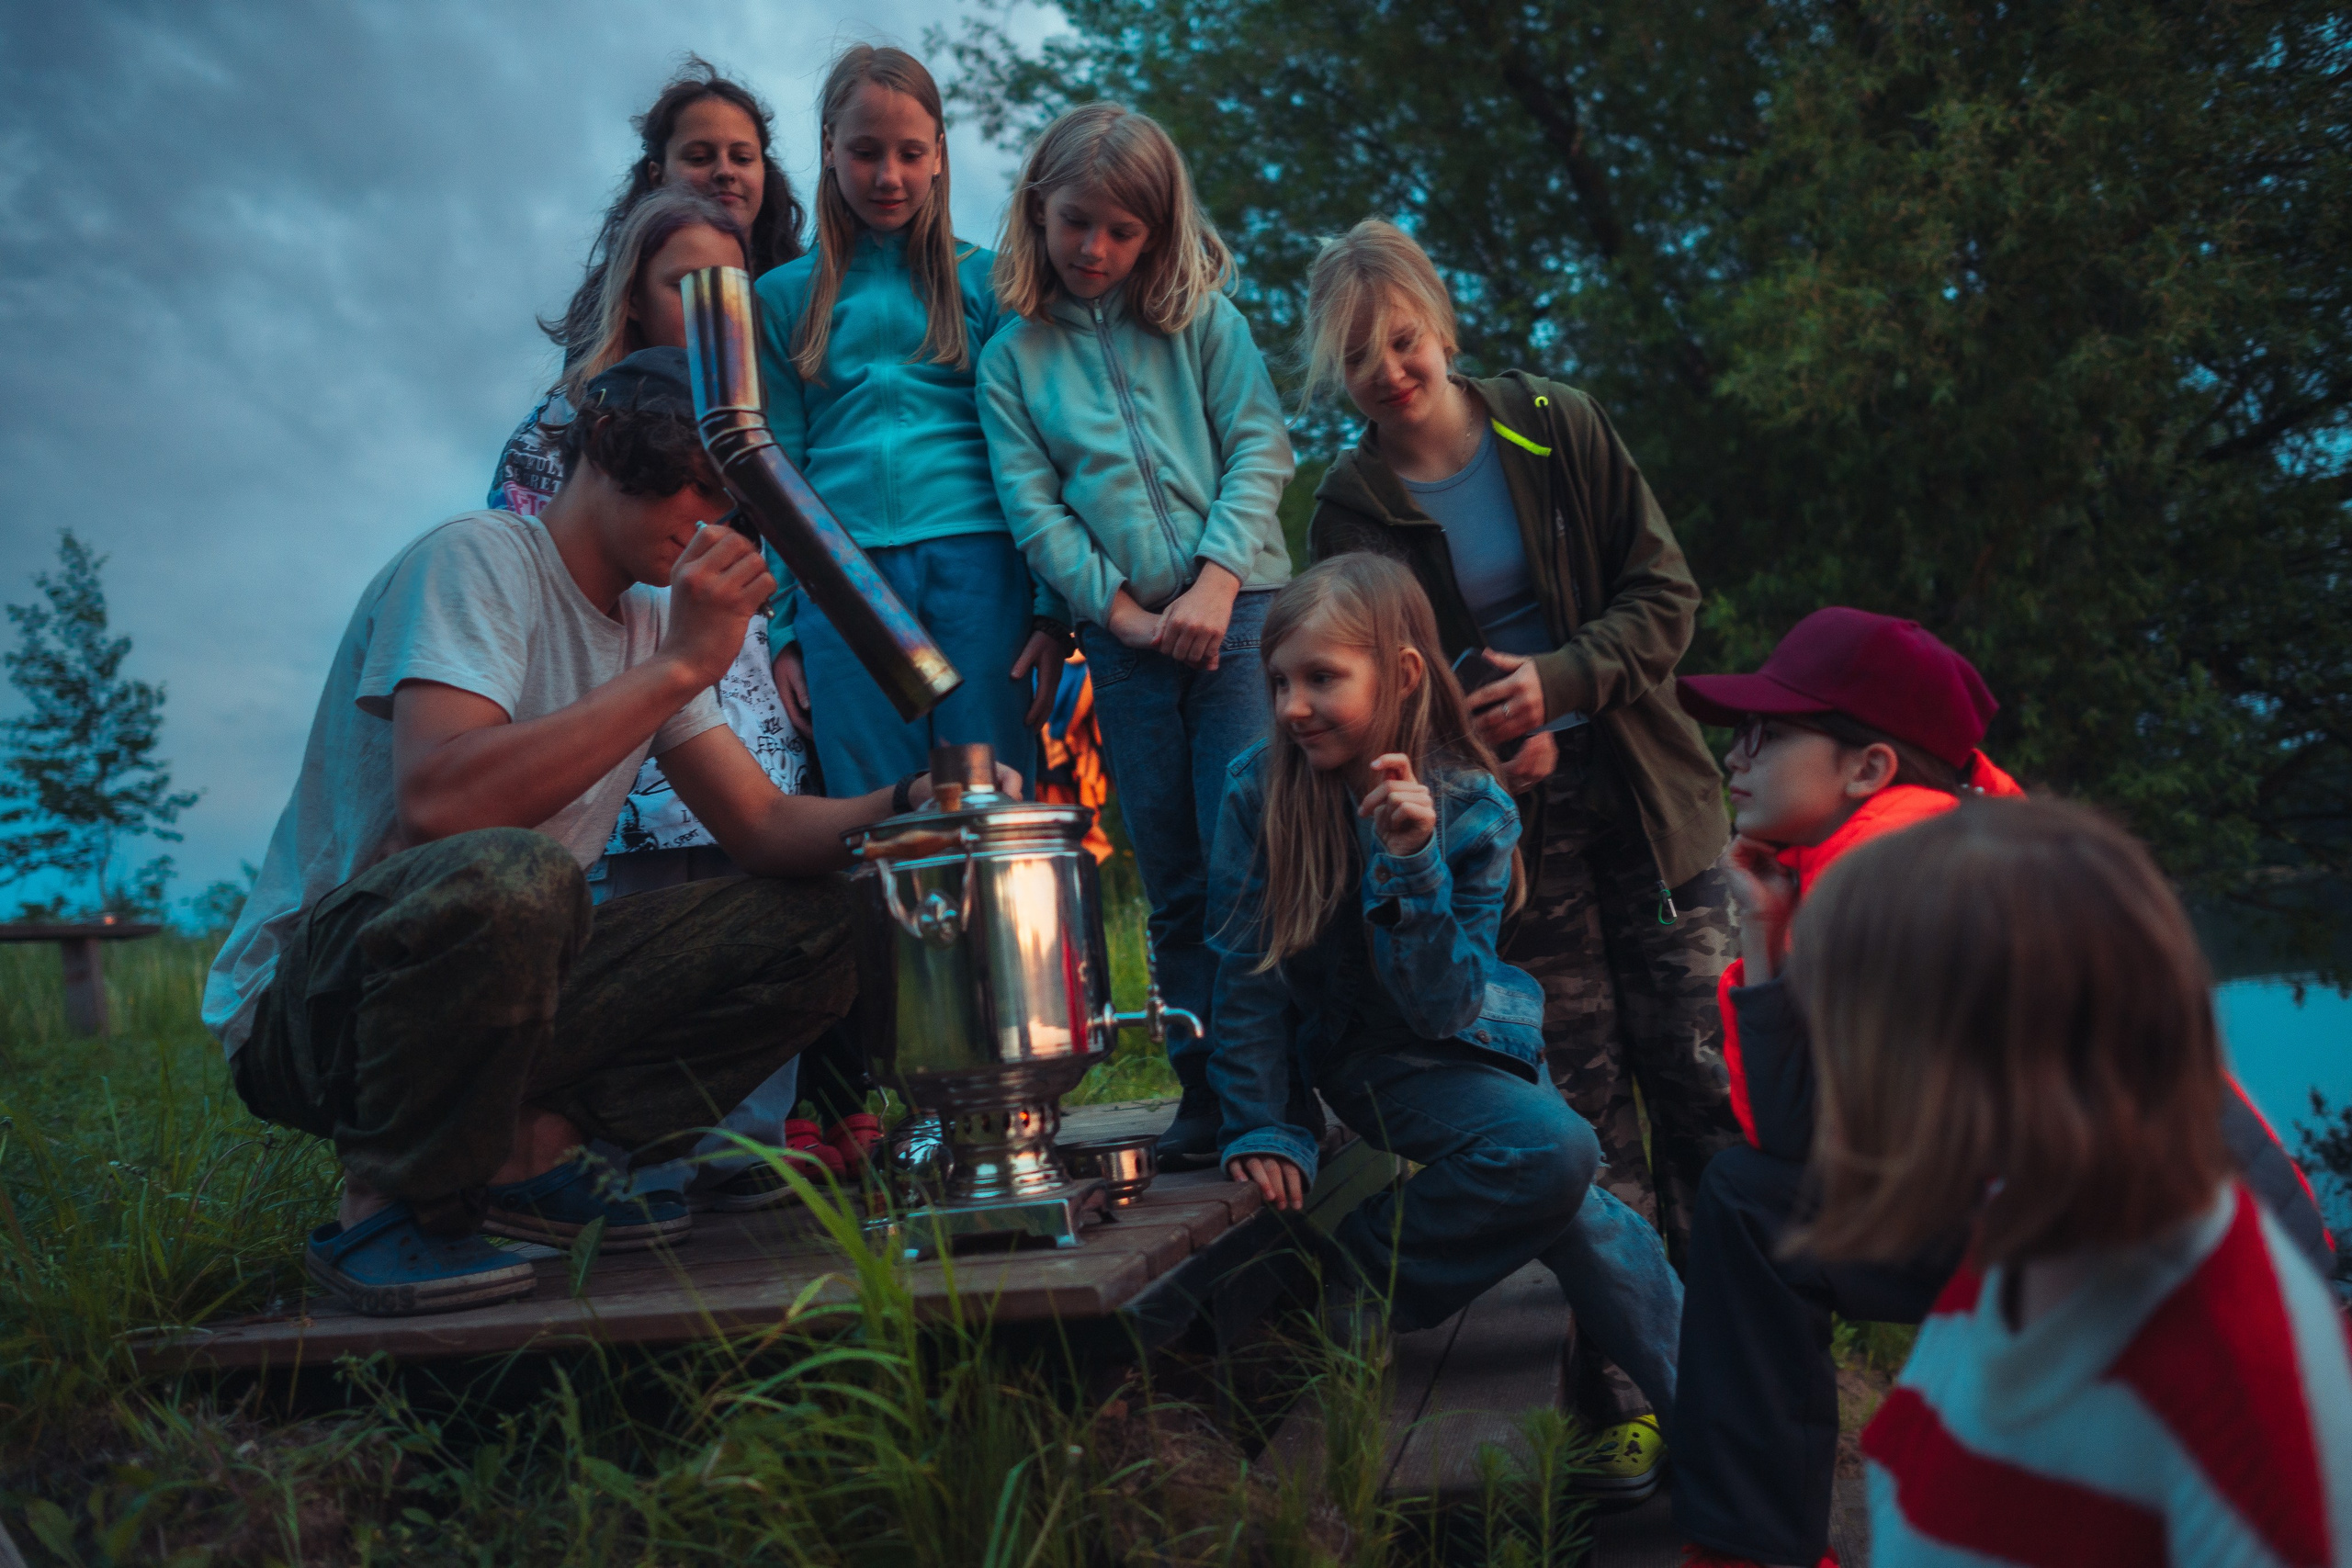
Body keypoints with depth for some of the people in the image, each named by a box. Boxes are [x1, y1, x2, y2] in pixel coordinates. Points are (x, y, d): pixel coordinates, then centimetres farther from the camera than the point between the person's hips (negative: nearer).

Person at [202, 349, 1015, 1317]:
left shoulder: (651, 622, 10)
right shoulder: (477, 559, -14)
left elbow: (767, 828, 4)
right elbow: (436, 801, -32)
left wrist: (919, 803, -16)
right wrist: (679, 666, -29)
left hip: (497, 984, 7)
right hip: (306, 992, -7)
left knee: (815, 925, -5)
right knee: (509, 876, -40)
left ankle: (531, 1149, -5)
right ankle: (386, 1204, -15)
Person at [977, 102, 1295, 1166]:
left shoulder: (1203, 318, 7)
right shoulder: (1010, 360, 8)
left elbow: (1260, 445, 0)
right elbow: (1033, 506, 2)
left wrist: (1216, 582, -11)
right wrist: (1122, 610, -7)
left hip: (1238, 609, -1)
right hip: (1123, 634, 2)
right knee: (1173, 879, 5)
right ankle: (1205, 1088, 12)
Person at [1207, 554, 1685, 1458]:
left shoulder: (1473, 807, -15)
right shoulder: (1258, 788, -16)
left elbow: (1442, 1007, -20)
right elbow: (1245, 973, -8)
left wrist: (1410, 862, -32)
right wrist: (1262, 1128, -11)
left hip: (1452, 1045, 2)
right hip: (1353, 1058, -2)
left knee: (1558, 1165, -26)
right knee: (1555, 1153, -24)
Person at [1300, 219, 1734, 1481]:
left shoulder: (1557, 429, 5)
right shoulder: (1350, 510, 4)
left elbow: (1665, 593, 2)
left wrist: (1562, 678, -15)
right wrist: (1484, 735, -13)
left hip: (1643, 794, 1)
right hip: (1508, 822, -1)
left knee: (1701, 1075, 0)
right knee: (1587, 1097, -2)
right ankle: (1626, 1387, 9)